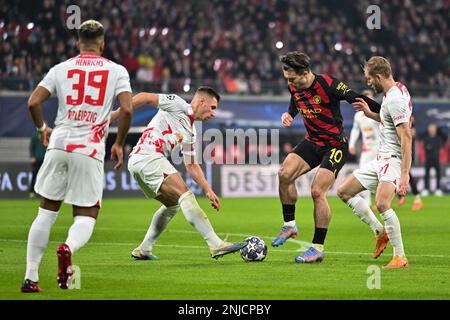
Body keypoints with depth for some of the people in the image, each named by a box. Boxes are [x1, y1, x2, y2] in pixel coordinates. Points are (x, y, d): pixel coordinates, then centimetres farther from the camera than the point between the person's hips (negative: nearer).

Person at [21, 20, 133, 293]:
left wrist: (42, 128, 21)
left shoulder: (61, 69, 9)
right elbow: (127, 110, -7)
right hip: (90, 151, -2)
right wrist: (119, 145, 8)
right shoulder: (117, 71, 5)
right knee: (86, 217, 7)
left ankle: (31, 278, 10)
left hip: (59, 146, 2)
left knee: (47, 212, 14)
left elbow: (33, 102, 1)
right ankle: (68, 248, -28)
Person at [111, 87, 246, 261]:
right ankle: (216, 245, -23)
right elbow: (144, 97, -6)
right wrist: (115, 114, -11)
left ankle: (143, 250, 24)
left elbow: (191, 165, 28)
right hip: (149, 157, -10)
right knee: (185, 195, -16)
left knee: (172, 204, 22)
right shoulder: (178, 105, 0)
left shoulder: (190, 132, 25)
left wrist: (208, 190, 20)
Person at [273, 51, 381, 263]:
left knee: (317, 191, -16)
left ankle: (318, 249, -7)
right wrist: (288, 115, 0)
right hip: (312, 142, 6)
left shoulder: (328, 85, -24)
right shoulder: (294, 86, -2)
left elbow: (357, 100, -17)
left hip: (335, 146, -6)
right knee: (284, 174, -14)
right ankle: (290, 226, 3)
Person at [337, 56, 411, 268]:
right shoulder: (397, 90, 11)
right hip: (381, 159, 11)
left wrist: (405, 173, -30)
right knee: (343, 191, 11)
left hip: (393, 159, -11)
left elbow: (406, 136, -25)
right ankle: (380, 232, 15)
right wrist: (370, 114, 18)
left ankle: (400, 257, -21)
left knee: (382, 203, -30)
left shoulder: (395, 99, -20)